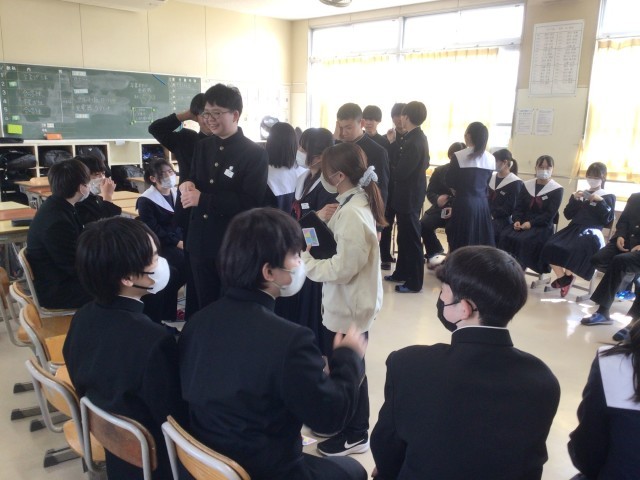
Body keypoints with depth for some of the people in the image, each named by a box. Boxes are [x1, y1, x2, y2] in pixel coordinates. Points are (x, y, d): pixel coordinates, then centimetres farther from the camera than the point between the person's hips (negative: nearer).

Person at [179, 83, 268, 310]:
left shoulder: (255, 154, -10)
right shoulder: (202, 147, 9)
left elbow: (250, 203, -19)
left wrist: (202, 199, -21)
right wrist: (188, 184, -7)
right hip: (200, 242, 6)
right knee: (205, 307, 18)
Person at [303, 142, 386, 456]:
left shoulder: (352, 214, -25)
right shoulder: (353, 204, 6)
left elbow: (342, 269, -26)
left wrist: (304, 261, -17)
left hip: (350, 306, -10)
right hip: (345, 302, 10)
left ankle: (356, 435, 26)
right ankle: (343, 421, 40)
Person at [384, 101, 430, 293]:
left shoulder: (413, 142, -22)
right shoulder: (418, 137, 9)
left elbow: (400, 173, -24)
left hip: (409, 196, -10)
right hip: (409, 195, 10)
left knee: (411, 240, -1)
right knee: (404, 237, 19)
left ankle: (414, 282, 9)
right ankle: (402, 272, 32)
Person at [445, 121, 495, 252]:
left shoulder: (459, 156, -9)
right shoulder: (491, 159, 5)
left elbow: (450, 182, -2)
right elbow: (486, 182, 15)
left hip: (463, 203, -4)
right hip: (482, 204, 5)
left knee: (460, 243, 4)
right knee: (481, 243, 12)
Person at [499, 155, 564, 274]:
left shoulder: (556, 190, 0)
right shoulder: (527, 185, 13)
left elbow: (549, 215, -8)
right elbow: (519, 206, 8)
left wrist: (531, 223, -20)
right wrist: (517, 220, -12)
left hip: (543, 226, -4)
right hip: (523, 223, 4)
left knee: (524, 240, -33)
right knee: (505, 235, -25)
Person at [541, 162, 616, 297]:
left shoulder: (608, 197, 11)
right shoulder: (579, 194, 22)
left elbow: (607, 220, -2)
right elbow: (568, 215, 13)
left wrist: (600, 202, -9)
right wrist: (575, 200, 0)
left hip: (592, 231, -4)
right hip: (574, 228, 4)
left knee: (575, 250, -37)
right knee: (550, 246, -25)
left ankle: (567, 278, -8)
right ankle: (563, 278, -7)